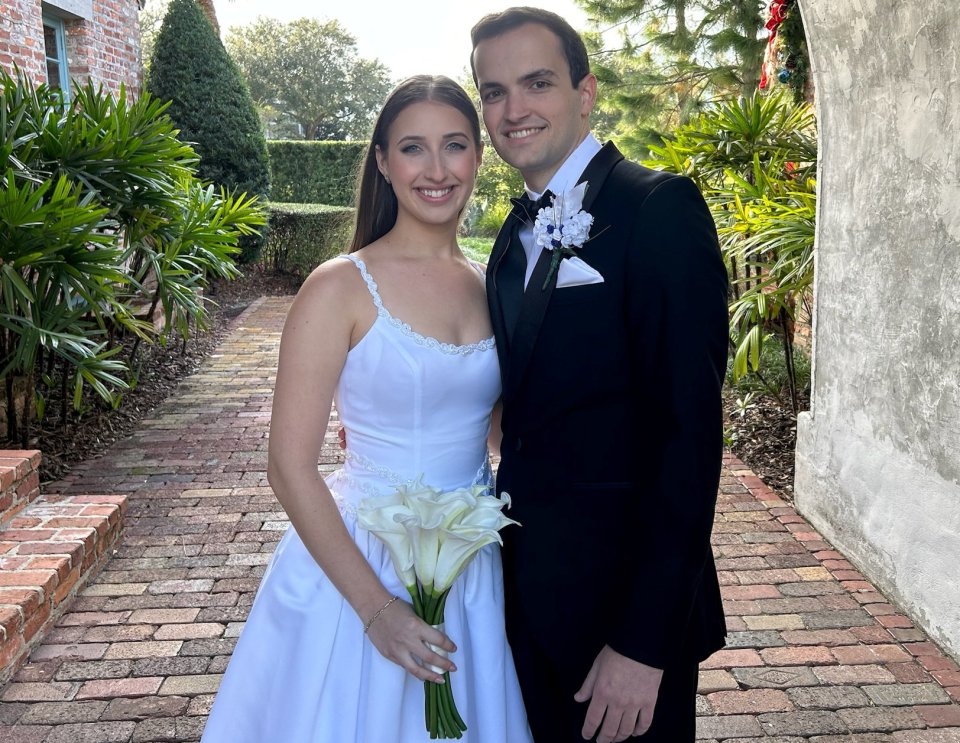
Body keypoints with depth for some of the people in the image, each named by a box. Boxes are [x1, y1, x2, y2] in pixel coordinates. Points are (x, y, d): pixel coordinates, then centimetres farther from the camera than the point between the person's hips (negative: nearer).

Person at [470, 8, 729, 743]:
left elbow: (689, 429, -21)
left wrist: (644, 642, -22)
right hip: (527, 591, 7)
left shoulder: (660, 207, -15)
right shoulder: (517, 235, 9)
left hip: (626, 597, -7)